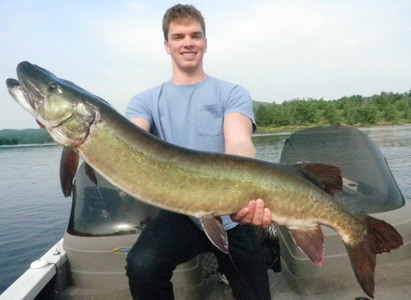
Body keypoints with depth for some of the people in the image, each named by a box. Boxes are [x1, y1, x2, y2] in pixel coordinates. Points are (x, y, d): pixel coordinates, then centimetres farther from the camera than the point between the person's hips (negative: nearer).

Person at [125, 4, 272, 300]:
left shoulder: (233, 94, -1)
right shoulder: (146, 101, 4)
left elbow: (239, 144, -19)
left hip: (232, 216, 1)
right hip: (180, 212, 0)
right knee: (141, 266, -28)